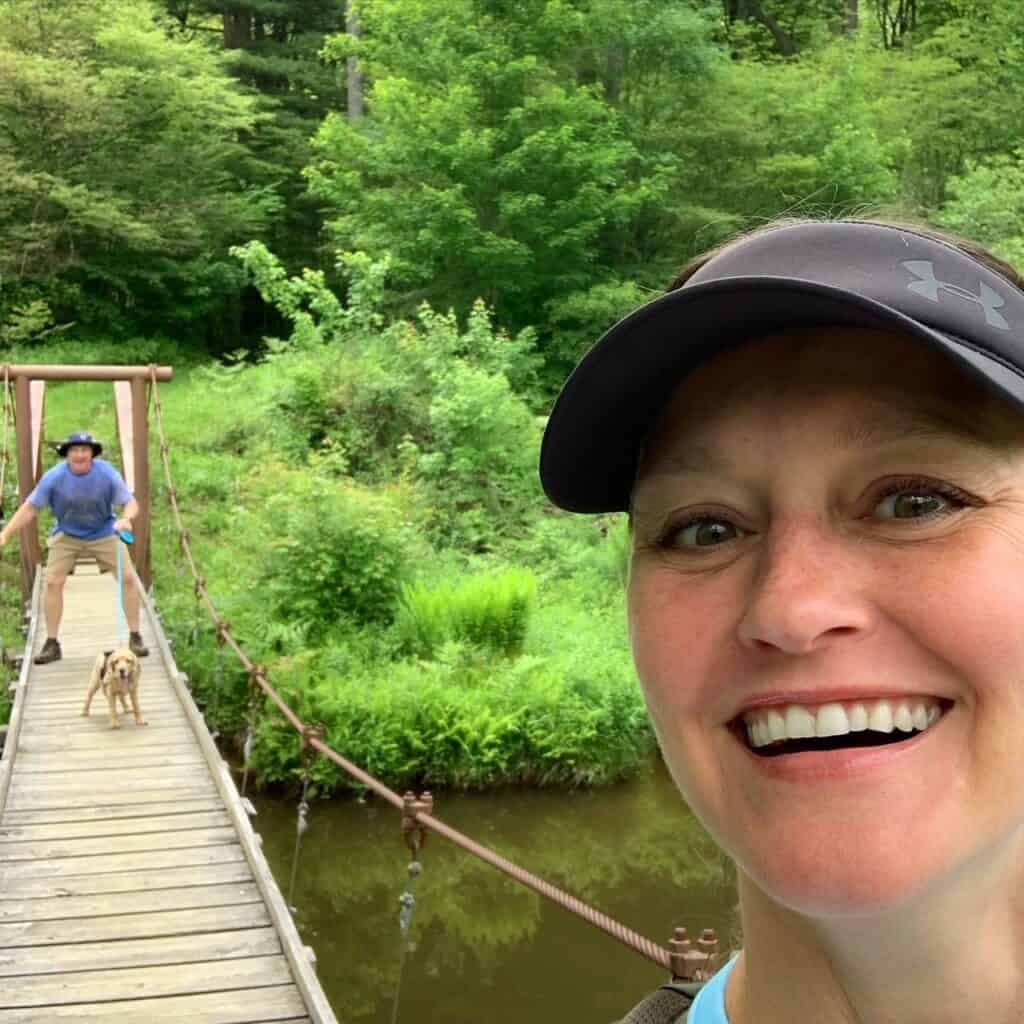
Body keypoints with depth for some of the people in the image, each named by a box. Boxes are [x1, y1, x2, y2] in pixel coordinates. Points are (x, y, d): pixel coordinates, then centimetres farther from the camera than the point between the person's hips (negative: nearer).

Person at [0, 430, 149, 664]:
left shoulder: (107, 474, -21)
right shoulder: (54, 477, -21)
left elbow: (131, 502, -16)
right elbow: (30, 507, -16)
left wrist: (126, 518, -40)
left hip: (103, 533, 0)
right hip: (66, 535, 0)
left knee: (129, 578, -8)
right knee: (53, 582, -11)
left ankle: (135, 637, 7)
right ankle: (52, 643, 2)